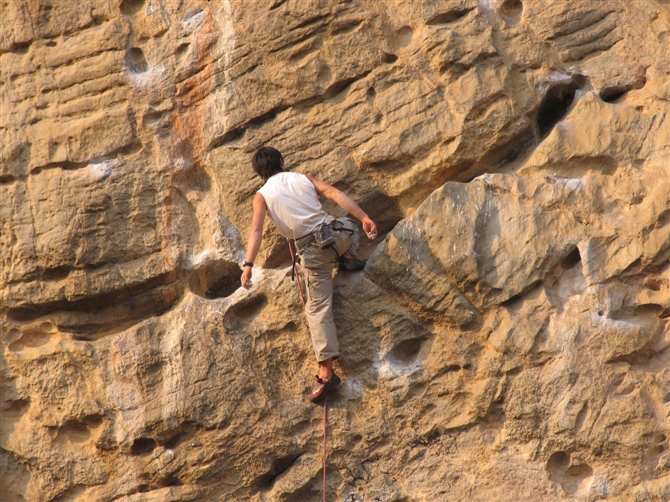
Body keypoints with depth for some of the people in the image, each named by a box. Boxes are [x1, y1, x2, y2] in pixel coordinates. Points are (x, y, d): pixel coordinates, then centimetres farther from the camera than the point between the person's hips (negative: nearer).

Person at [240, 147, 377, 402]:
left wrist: (248, 264, -17)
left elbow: (256, 230, -10)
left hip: (312, 251, -2)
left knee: (318, 308, 2)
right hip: (336, 234, 2)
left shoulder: (262, 195, 4)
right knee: (349, 224, 40)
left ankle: (326, 371, -8)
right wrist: (364, 217, -7)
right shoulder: (303, 178, 10)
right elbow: (334, 194, -3)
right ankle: (348, 259, 17)